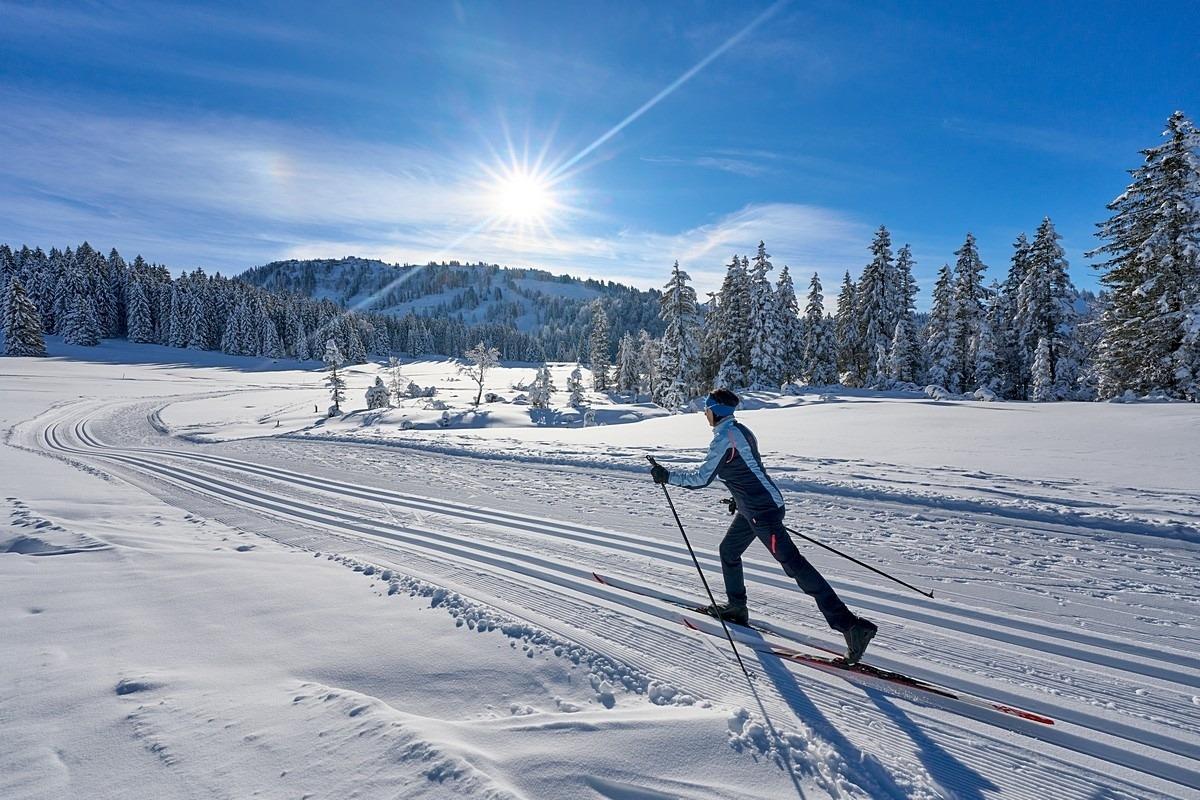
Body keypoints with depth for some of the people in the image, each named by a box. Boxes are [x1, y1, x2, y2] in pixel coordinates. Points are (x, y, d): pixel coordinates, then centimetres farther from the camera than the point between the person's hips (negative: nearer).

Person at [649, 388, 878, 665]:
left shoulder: (723, 437, -18)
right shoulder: (740, 430, 11)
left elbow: (702, 478, -17)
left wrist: (667, 476, -7)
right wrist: (740, 497, 30)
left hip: (762, 512, -10)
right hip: (758, 506, 10)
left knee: (793, 564, -9)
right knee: (729, 550, 22)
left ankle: (849, 624, -6)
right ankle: (737, 608, 36)